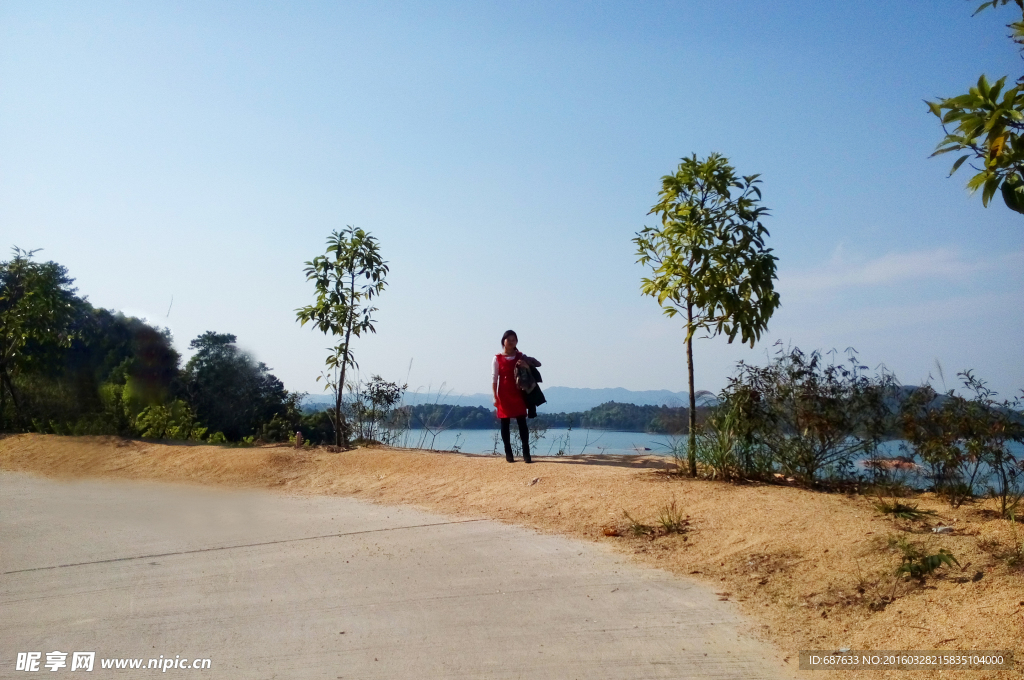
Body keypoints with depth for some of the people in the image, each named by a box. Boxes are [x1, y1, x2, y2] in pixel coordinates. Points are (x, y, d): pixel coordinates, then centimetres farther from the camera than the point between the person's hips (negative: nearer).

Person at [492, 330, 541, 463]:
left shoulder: (520, 356, 8)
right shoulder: (497, 358, 1)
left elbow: (538, 364, 6)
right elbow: (494, 378, -2)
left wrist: (527, 362, -14)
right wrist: (495, 396, -9)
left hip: (518, 394, 1)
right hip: (504, 395, -1)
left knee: (522, 423, -3)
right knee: (505, 424, 2)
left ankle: (526, 453, -3)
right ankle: (508, 453, 8)